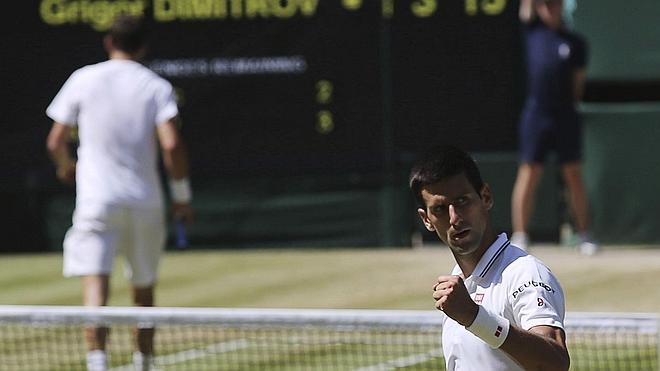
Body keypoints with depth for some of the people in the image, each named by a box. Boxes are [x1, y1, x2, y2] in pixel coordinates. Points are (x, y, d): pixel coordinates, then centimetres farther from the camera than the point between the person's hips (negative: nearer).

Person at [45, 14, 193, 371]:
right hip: (144, 201, 1)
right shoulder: (157, 87, 0)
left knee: (95, 284, -12)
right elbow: (171, 144, -13)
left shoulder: (83, 79, 2)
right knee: (144, 289, 17)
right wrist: (182, 194, -1)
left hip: (95, 198, -1)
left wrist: (65, 165, 26)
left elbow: (55, 141, 4)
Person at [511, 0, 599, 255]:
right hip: (535, 114, 0)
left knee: (573, 176, 3)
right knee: (528, 174, -3)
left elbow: (578, 81, 8)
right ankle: (519, 236, -2)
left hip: (566, 116, 0)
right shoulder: (532, 29, 9)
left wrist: (569, 103, 1)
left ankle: (585, 236, 6)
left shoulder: (575, 42, 7)